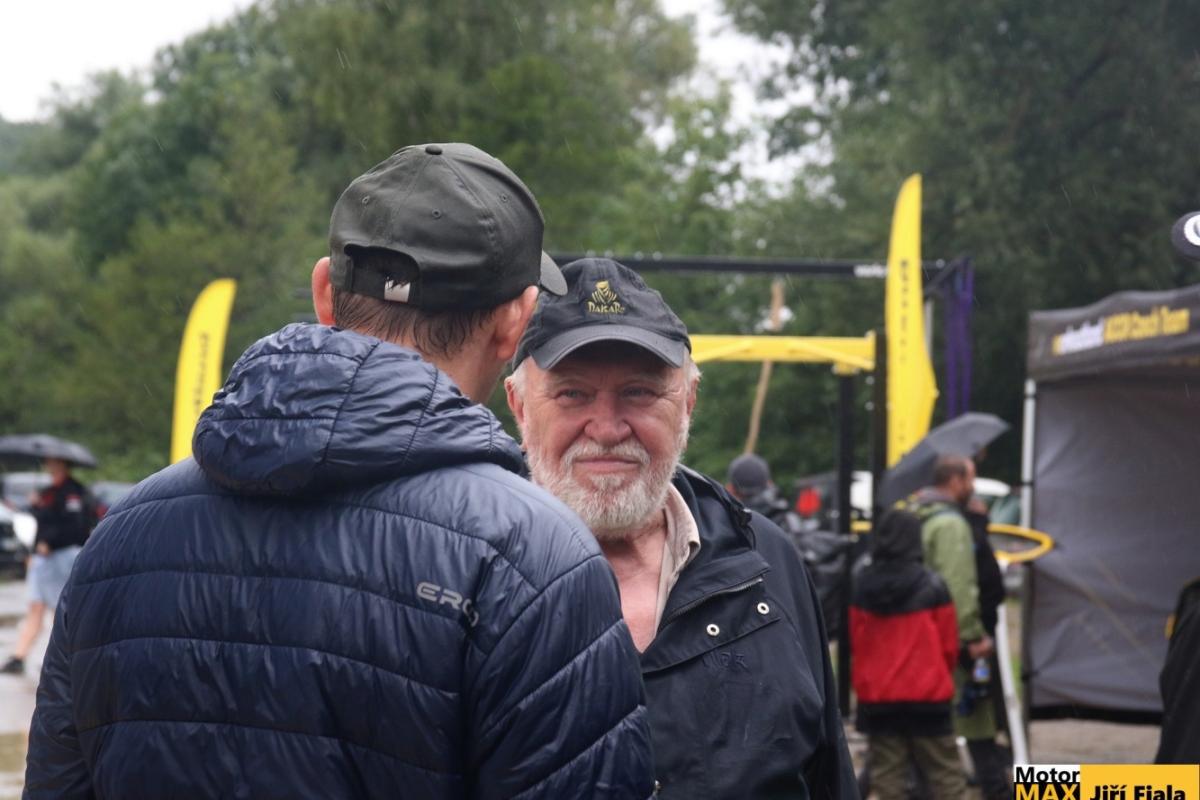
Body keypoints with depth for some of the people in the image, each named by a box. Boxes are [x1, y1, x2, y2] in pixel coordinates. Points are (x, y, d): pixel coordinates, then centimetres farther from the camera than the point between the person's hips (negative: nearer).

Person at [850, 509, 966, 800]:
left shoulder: (860, 584, -1)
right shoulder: (931, 585, -9)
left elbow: (855, 641, 9)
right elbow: (949, 643, -1)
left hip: (876, 696, 2)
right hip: (927, 695, -2)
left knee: (886, 771, 6)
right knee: (944, 772, 4)